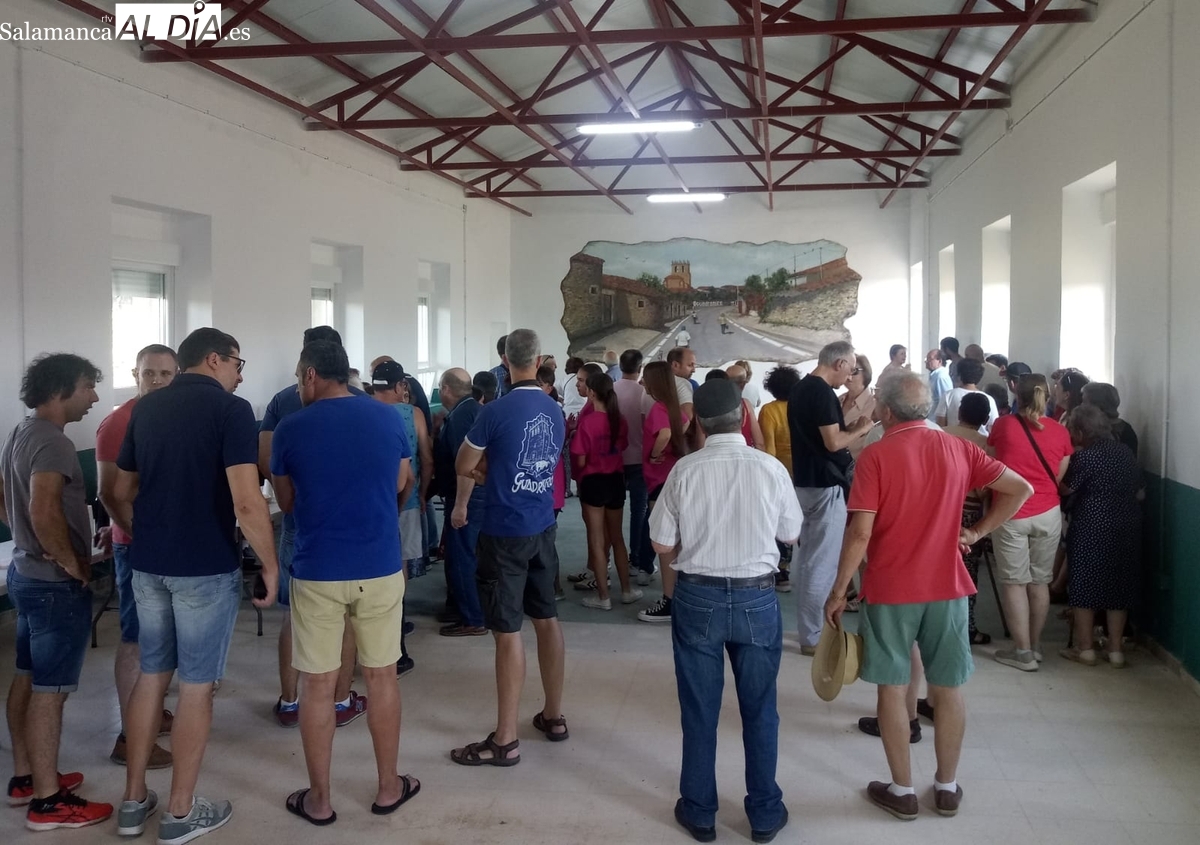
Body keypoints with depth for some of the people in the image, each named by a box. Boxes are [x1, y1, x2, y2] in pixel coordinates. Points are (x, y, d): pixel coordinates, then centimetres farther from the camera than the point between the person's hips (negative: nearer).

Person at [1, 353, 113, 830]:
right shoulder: (52, 442, -21)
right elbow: (44, 511, -32)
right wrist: (73, 563, -20)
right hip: (56, 583, -10)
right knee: (49, 690, -4)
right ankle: (47, 801, 4)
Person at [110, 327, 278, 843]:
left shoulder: (146, 408, 9)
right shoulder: (231, 410, -12)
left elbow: (120, 495, 14)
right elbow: (247, 503, -20)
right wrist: (270, 565, -10)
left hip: (148, 565, 6)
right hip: (206, 568, -6)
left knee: (151, 675, 17)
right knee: (196, 686, 5)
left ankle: (134, 801, 26)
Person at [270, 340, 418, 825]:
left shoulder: (290, 429, -6)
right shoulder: (389, 419, -1)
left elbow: (285, 502, 7)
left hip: (316, 573, -2)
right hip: (380, 569, 2)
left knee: (317, 685, 9)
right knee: (381, 677, 14)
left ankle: (318, 800, 19)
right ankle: (388, 788, 24)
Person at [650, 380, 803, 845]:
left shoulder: (685, 470, -11)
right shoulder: (771, 468, -10)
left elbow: (662, 544, -4)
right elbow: (790, 535, 4)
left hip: (697, 597, 0)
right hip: (757, 598, 1)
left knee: (699, 710, 12)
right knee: (759, 709, 15)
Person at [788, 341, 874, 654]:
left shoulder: (799, 389, 13)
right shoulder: (823, 393, -17)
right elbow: (833, 442, -21)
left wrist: (850, 430, 14)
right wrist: (859, 430, -5)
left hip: (804, 482, 10)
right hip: (825, 486, -10)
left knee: (806, 558, 15)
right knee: (823, 563, -3)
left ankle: (807, 629, 23)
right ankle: (814, 636, 2)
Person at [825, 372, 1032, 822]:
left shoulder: (875, 455, -12)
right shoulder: (958, 449, 0)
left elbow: (860, 532, -16)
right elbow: (1020, 489, 4)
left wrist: (838, 591, -8)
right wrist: (977, 532, 8)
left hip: (890, 589, -3)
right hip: (947, 586, 4)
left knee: (893, 689, 8)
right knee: (948, 689, 13)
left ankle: (902, 791, 17)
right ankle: (947, 787, 24)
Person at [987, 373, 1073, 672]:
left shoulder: (1003, 425, -4)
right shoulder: (1060, 432, 0)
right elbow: (1060, 477, 5)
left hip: (1010, 514, -3)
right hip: (1048, 514, 3)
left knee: (1013, 581, 3)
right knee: (1039, 581, 13)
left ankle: (1023, 652, 4)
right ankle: (1035, 646, 22)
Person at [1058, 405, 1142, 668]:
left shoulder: (1084, 457, -13)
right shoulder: (1125, 452, 7)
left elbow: (1066, 487, -5)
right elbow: (1139, 492, 12)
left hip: (1091, 530, -6)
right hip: (1126, 528, 6)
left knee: (1084, 586, 5)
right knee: (1118, 585, 12)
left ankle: (1086, 649, 9)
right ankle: (1116, 650, 15)